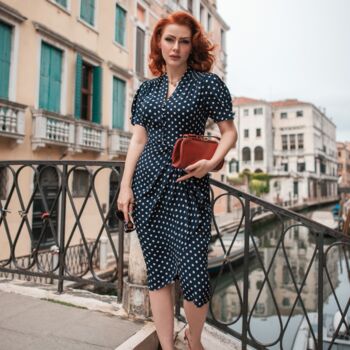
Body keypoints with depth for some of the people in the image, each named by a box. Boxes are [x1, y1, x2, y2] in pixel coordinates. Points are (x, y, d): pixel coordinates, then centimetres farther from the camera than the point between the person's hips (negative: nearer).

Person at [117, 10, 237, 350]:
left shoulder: (207, 83, 2)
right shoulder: (147, 88, 13)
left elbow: (229, 132, 2)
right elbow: (138, 139, 12)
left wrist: (211, 162, -17)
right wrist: (125, 186, 4)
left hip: (188, 187, -4)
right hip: (148, 185, 4)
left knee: (193, 273, -3)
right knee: (157, 272, 8)